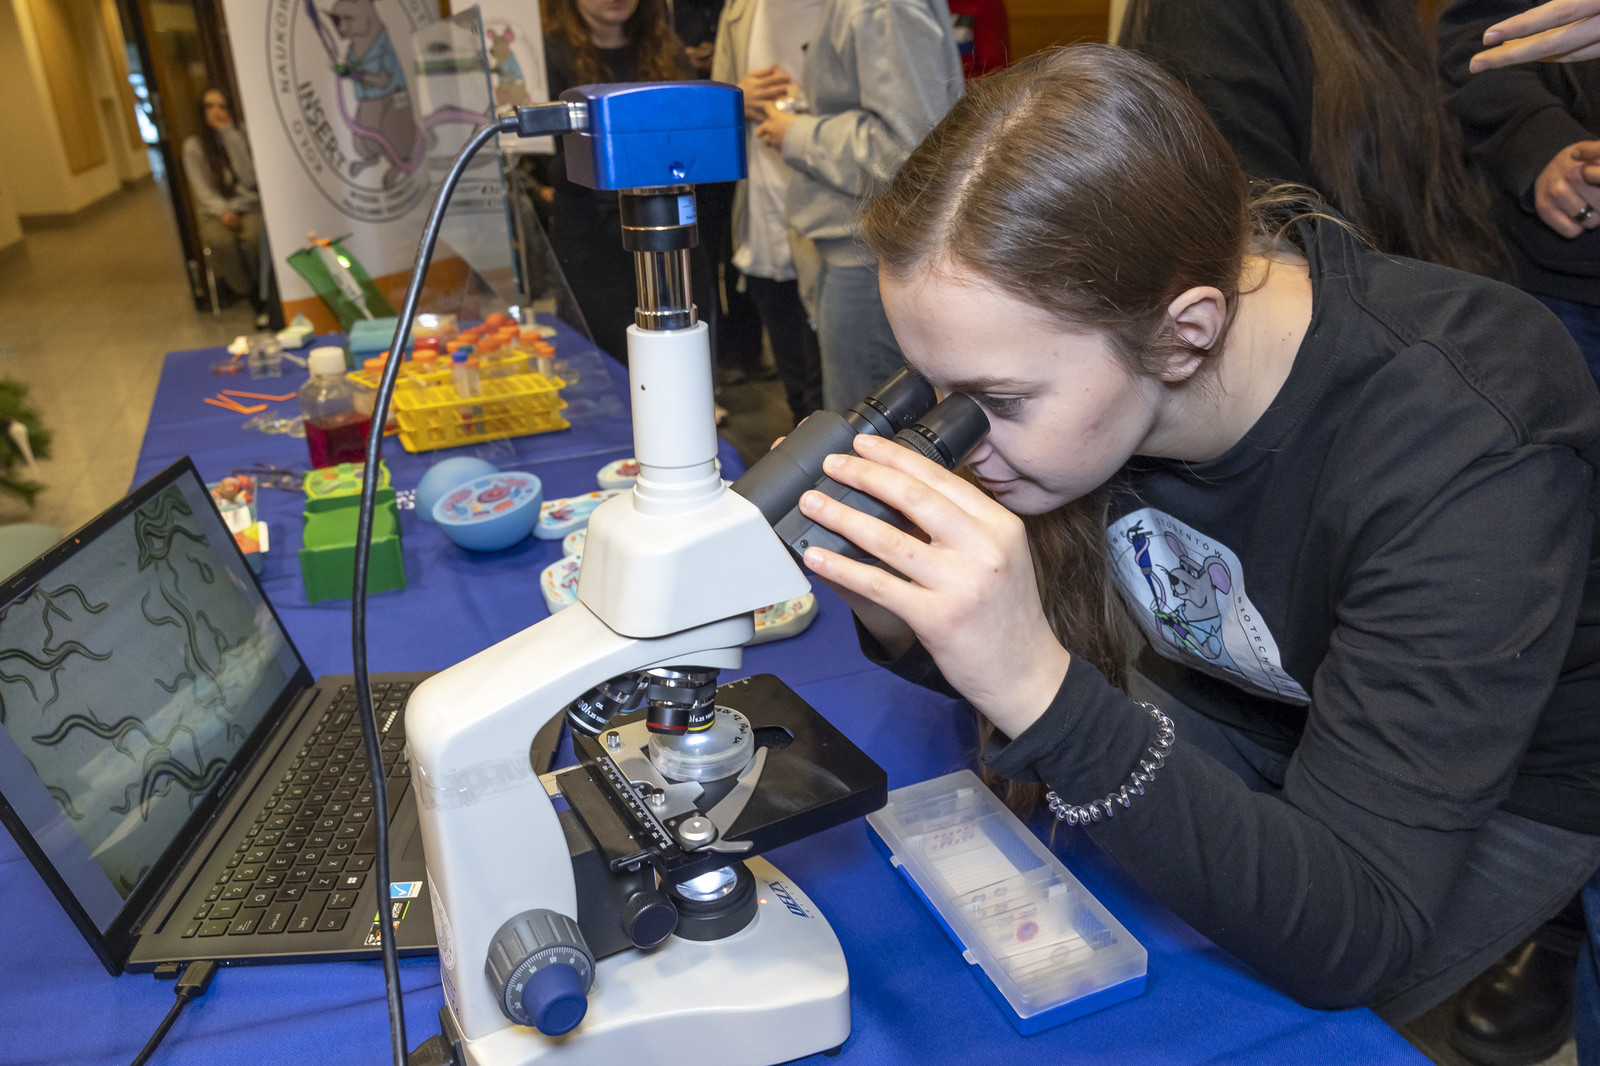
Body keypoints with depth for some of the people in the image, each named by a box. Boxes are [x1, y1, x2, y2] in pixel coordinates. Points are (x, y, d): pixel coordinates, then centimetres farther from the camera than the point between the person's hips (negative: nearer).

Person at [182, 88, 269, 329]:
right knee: (221, 241, -35)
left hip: (249, 206, 0)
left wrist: (229, 133, -10)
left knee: (253, 237, -36)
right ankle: (256, 300, -19)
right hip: (215, 211, 0)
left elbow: (249, 178, -10)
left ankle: (260, 292, -15)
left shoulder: (240, 137, 7)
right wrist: (224, 212, -18)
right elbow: (202, 188, 2)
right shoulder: (193, 146, 7)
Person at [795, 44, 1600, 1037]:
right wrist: (903, 620, -29)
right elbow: (1068, 660, -7)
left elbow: (1353, 942, -35)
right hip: (1222, 712, 4)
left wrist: (1036, 688, -48)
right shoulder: (1067, 333, -20)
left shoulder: (1470, 460, -35)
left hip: (1489, 793, -4)